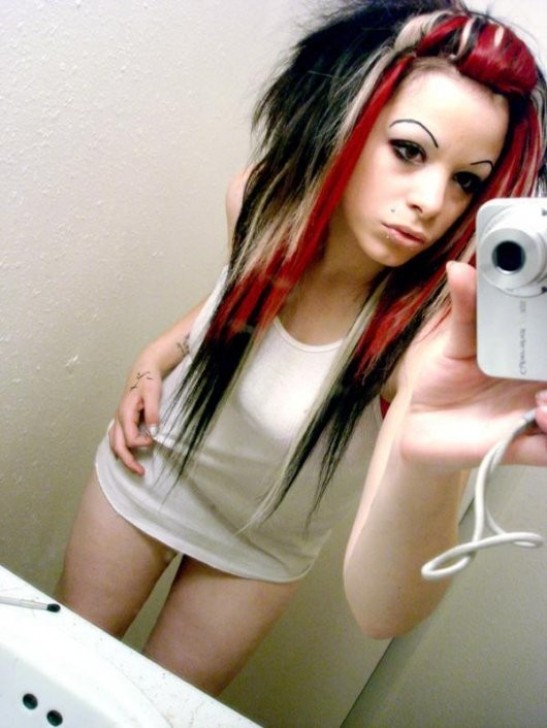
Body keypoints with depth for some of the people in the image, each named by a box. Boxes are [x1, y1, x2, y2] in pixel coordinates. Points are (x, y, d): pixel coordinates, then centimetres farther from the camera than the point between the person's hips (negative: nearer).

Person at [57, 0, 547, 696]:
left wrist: (429, 465, -65)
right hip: (145, 474, 3)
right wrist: (157, 357, -11)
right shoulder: (265, 198, -23)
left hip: (261, 553, -2)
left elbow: (380, 609, -46)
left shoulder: (439, 334, -35)